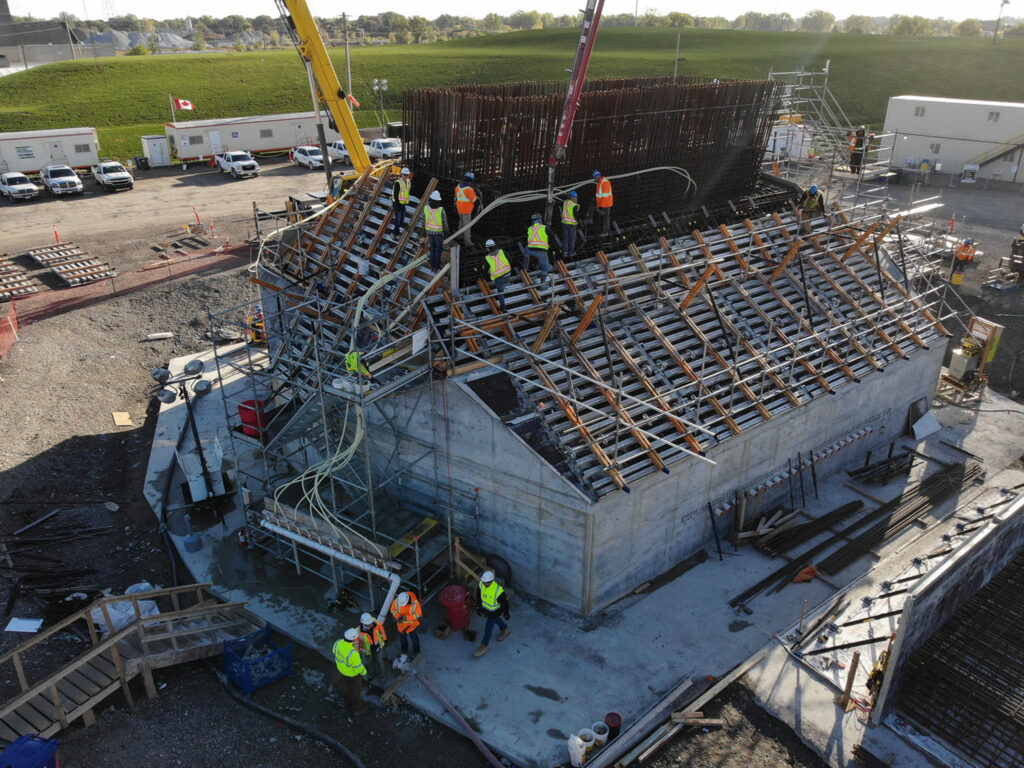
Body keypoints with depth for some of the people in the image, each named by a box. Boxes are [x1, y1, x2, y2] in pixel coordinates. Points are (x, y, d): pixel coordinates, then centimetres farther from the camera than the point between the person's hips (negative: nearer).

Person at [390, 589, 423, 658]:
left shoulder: (415, 603, -34)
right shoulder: (396, 601, -28)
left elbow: (418, 614, -24)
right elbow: (393, 610, -11)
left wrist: (406, 617, -35)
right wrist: (398, 616, -30)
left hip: (412, 623, -2)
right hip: (401, 623, 2)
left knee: (414, 637, 18)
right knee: (402, 636, 24)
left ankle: (416, 651, 45)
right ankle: (404, 650, 52)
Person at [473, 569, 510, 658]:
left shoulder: (498, 590, -41)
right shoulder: (482, 583, -25)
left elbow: (504, 603, -23)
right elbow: (479, 593, -2)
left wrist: (506, 614, -9)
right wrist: (478, 605, 8)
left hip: (495, 611, -6)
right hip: (485, 607, 6)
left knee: (488, 628, 8)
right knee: (496, 620, 31)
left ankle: (483, 647, 28)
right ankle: (505, 629, 60)